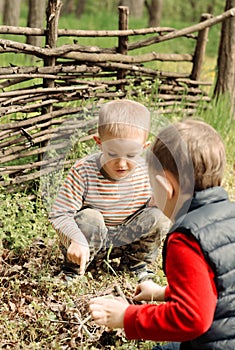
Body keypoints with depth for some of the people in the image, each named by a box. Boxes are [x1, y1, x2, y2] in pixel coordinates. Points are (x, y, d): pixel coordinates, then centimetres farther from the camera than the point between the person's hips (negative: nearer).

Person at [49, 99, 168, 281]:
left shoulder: (148, 173, -13)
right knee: (90, 219, -33)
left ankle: (136, 262, 6)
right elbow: (59, 214, -25)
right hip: (88, 242, -2)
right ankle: (74, 269, -7)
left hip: (126, 239, 3)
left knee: (156, 215, -19)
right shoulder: (83, 172, -23)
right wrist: (77, 239, -43)